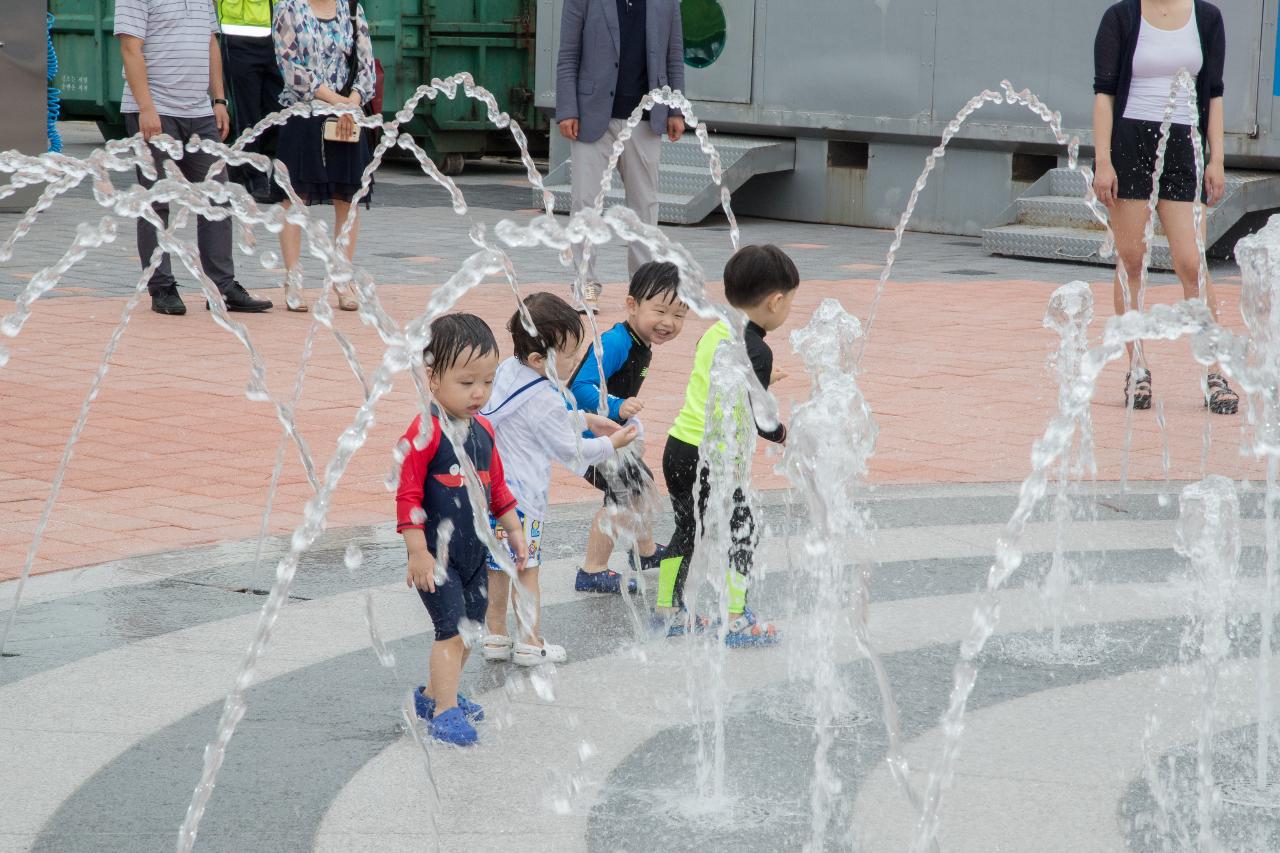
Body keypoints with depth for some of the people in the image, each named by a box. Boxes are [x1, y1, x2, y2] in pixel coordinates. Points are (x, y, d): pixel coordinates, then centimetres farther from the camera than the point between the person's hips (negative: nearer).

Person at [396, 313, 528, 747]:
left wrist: (513, 530, 18)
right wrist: (417, 552, -20)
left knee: (470, 627, 15)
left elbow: (496, 486, 19)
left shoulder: (483, 430, 6)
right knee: (452, 627, -11)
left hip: (473, 551, 8)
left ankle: (433, 693, 32)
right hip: (436, 553, -8)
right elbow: (408, 494, -19)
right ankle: (443, 712, -4)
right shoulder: (425, 432, -18)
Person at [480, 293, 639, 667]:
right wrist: (611, 444, 3)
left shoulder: (507, 370, 4)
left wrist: (586, 420, 18)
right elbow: (571, 451, -10)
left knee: (496, 566, 15)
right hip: (521, 496, -8)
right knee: (526, 568, 4)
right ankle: (531, 642, 13)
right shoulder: (545, 402, -22)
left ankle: (496, 636, 24)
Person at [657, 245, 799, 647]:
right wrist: (783, 434, 0)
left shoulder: (714, 332, 8)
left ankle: (667, 611, 28)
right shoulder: (756, 350, -17)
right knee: (741, 532, 5)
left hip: (678, 447, 8)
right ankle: (734, 621, 8)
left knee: (687, 530, 20)